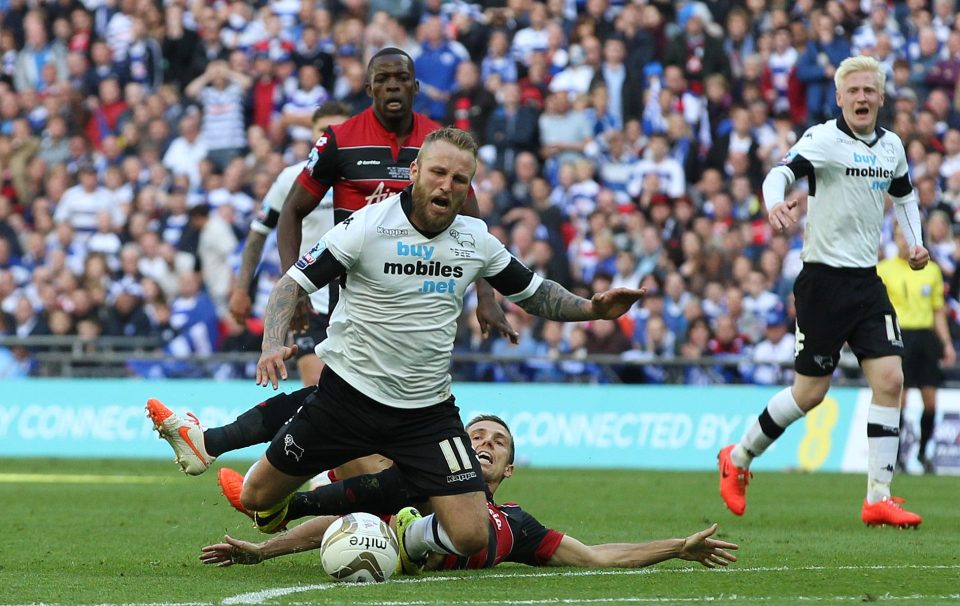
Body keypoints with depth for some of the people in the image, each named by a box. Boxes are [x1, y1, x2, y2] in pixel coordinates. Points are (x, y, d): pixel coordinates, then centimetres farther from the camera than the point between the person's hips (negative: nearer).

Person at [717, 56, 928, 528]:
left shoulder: (891, 146, 9)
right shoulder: (824, 139, -11)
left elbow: (904, 194, 29)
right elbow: (781, 172, -28)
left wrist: (914, 242, 14)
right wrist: (775, 205, -50)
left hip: (868, 281, 5)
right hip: (824, 280, -5)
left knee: (889, 379, -8)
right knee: (810, 391, -1)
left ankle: (878, 498, -4)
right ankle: (738, 459, 22)